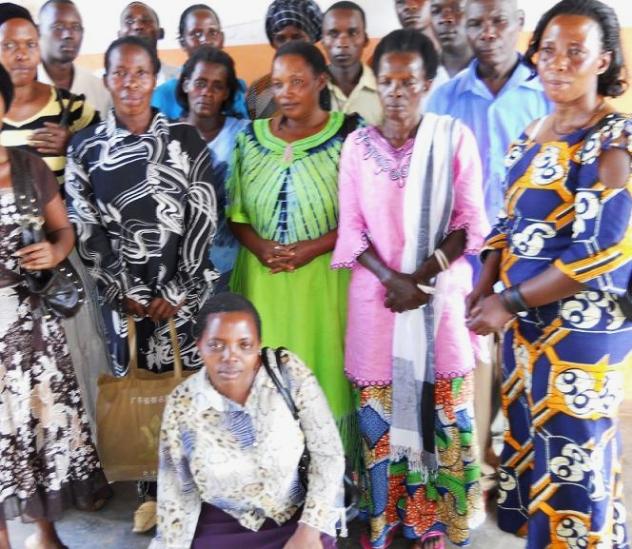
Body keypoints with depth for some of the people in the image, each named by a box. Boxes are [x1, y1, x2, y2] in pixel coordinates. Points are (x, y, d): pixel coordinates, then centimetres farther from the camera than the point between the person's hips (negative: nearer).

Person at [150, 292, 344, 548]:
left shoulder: (290, 373, -14)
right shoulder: (181, 406, -12)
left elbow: (328, 452, -8)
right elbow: (177, 497, -2)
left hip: (297, 516, 0)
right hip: (221, 526, 0)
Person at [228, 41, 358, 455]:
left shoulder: (347, 135, -3)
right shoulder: (252, 137, 9)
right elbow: (235, 210, 9)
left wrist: (312, 248, -17)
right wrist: (259, 247, -9)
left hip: (323, 275, -3)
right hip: (262, 275, 3)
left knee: (322, 367, 3)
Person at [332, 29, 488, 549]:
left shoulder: (454, 137, -2)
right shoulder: (357, 144, 2)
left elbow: (470, 222, -3)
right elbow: (352, 228, 1)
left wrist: (422, 276, -13)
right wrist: (392, 280, -12)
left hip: (440, 292, -1)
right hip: (377, 293, 1)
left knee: (439, 404, 5)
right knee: (380, 407, 6)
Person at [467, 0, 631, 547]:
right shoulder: (534, 132, 8)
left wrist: (509, 301, -16)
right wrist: (485, 286, -1)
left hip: (582, 324, -7)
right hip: (528, 318, 7)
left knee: (571, 449, 4)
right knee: (529, 436, 18)